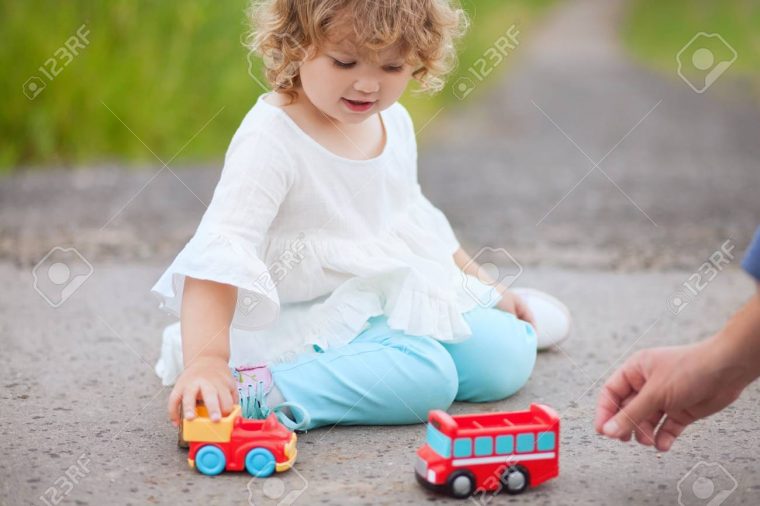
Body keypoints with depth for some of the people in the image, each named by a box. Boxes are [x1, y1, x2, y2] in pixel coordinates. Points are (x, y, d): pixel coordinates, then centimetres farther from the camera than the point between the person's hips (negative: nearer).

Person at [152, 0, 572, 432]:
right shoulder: (271, 140, -22)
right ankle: (257, 393, -27)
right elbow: (219, 256, -30)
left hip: (402, 297, 8)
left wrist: (482, 283, 20)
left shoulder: (395, 122, 4)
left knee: (506, 355, -3)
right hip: (315, 320, -7)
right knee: (422, 377, -29)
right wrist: (205, 360, -42)